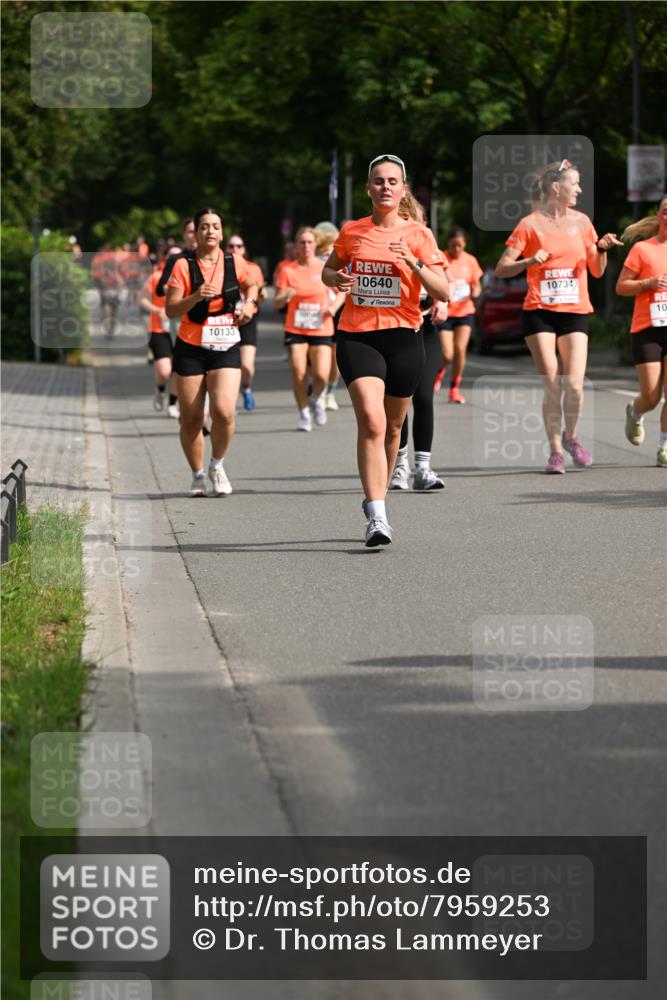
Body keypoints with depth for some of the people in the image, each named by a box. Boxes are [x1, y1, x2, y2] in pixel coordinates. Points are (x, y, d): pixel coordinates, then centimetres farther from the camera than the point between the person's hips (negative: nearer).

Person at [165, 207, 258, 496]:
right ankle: (198, 475, 23)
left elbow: (250, 285, 26)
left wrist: (249, 304, 6)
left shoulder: (234, 263, 3)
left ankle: (217, 465, 9)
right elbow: (171, 309, -10)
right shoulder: (183, 266, -5)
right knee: (191, 419, 1)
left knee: (224, 411, -17)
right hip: (191, 350, -1)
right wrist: (196, 297, -26)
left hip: (226, 349, 1)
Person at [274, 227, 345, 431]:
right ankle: (304, 414, 9)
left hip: (321, 329, 0)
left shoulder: (325, 268, 0)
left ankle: (316, 399, 21)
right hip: (296, 330, 0)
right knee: (299, 374, -9)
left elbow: (341, 292, 11)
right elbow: (278, 304, -2)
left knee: (321, 375, -12)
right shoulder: (288, 270, 0)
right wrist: (285, 296, -24)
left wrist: (334, 306, -8)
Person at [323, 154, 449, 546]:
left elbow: (443, 292, -4)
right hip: (357, 336, -1)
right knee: (371, 420, -18)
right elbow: (329, 269, 23)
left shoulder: (418, 234, 1)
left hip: (403, 337, 1)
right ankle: (377, 516, -23)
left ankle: (377, 497, 34)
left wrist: (415, 264, -20)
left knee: (392, 427, 11)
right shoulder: (351, 232, 6)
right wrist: (335, 279, -1)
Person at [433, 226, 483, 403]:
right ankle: (439, 373, 28)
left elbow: (477, 285, 13)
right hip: (445, 313, -3)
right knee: (447, 355, -8)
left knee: (460, 350, -8)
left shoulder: (470, 261, 4)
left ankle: (455, 388, 9)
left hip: (465, 312, 3)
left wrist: (475, 291, -9)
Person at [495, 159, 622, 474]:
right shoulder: (530, 224, -1)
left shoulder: (581, 222, 10)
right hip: (539, 313, -2)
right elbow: (501, 269, -2)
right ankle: (555, 450, 7)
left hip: (575, 312, 2)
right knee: (552, 386, -6)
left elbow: (597, 271, 15)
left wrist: (601, 248, -4)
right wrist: (529, 261, -19)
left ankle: (570, 436, 17)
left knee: (574, 385, -9)